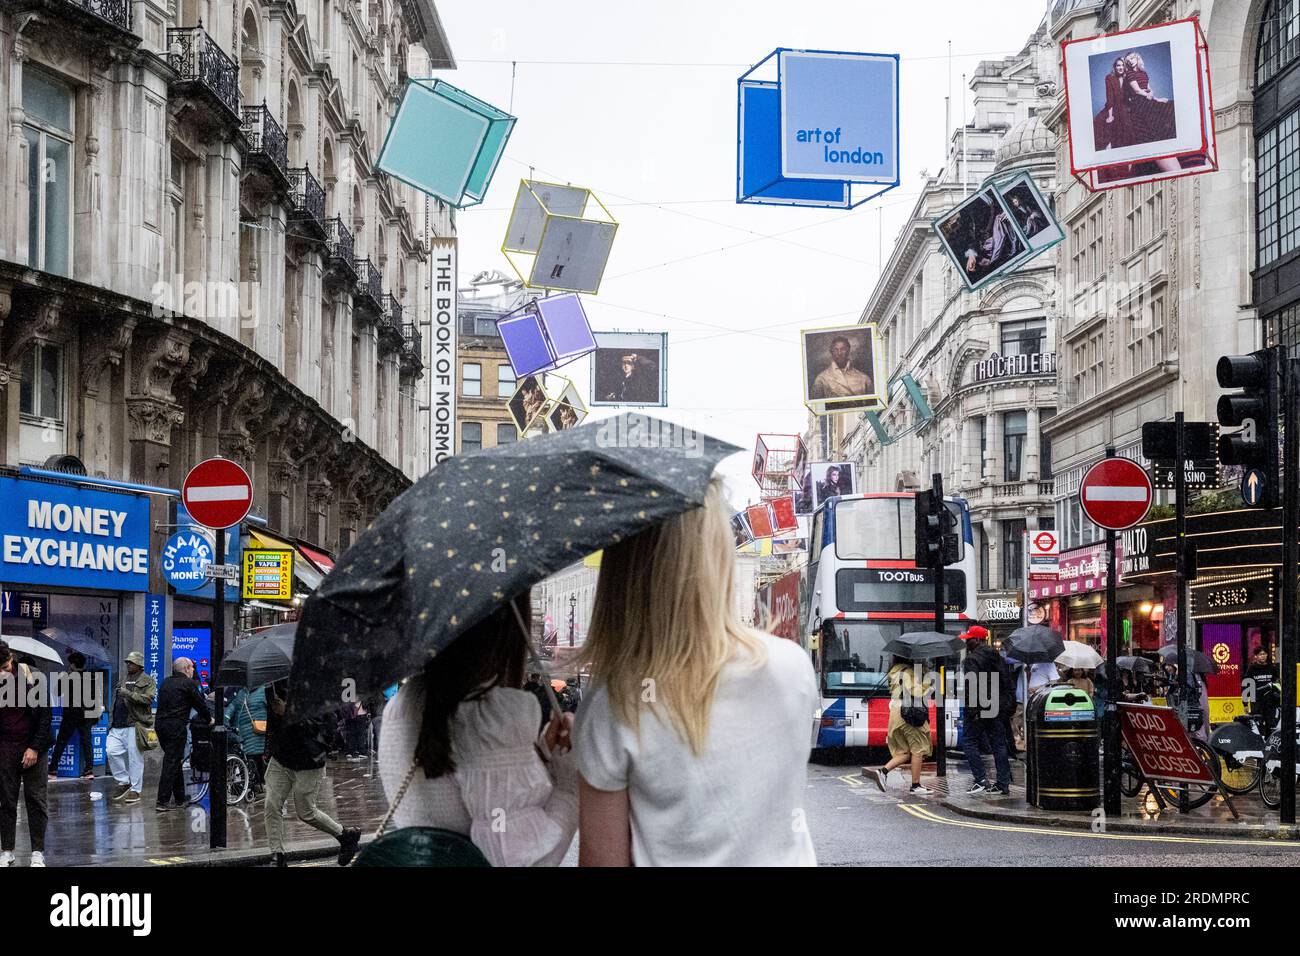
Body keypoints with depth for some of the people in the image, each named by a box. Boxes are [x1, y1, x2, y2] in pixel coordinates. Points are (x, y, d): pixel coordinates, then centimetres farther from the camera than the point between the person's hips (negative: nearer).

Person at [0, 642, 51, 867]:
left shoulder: (32, 676, -6)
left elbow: (44, 714, -4)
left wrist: (35, 748, -8)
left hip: (33, 748, -2)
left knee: (36, 800, 0)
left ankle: (37, 852, 5)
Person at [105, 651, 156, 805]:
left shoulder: (148, 681, 2)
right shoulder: (122, 679, 23)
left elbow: (148, 699, -14)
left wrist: (129, 694, -20)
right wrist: (111, 720, 22)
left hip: (135, 725, -6)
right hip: (118, 726, 6)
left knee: (135, 758, -3)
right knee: (111, 751, -8)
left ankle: (135, 790, 4)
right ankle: (123, 782, 7)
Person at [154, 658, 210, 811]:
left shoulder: (166, 683, 17)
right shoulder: (189, 683, -4)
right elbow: (200, 703, 2)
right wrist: (209, 719, 20)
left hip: (160, 723, 8)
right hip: (176, 726, -8)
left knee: (174, 760, 17)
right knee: (171, 762, -6)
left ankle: (180, 799, 22)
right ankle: (162, 802, -9)